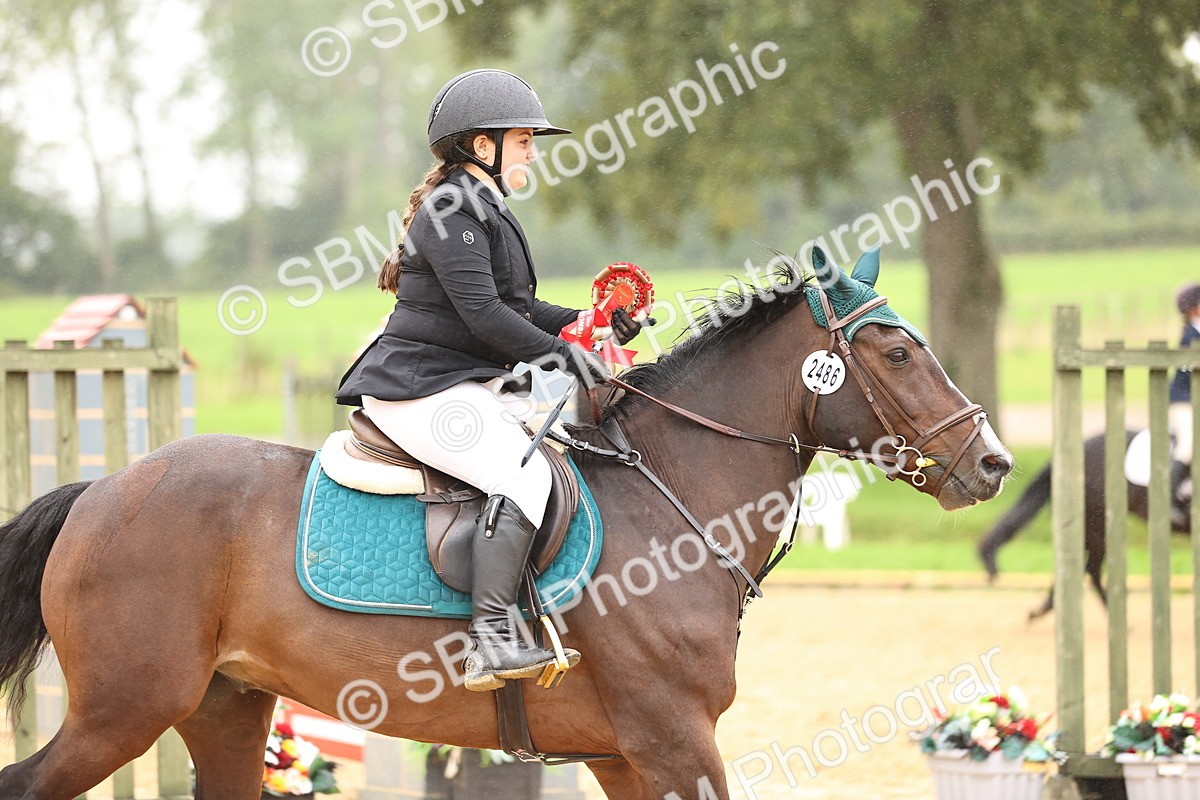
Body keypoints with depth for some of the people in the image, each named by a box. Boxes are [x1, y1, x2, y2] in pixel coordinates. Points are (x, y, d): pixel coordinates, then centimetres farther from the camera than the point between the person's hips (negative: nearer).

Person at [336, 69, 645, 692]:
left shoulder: (484, 211, 21)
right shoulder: (452, 210, -12)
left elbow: (519, 308, 24)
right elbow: (482, 311, -21)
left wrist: (589, 324, 10)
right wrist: (561, 353, -20)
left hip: (473, 387, 11)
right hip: (421, 392, -11)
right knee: (523, 472, -28)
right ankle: (491, 642, -36)